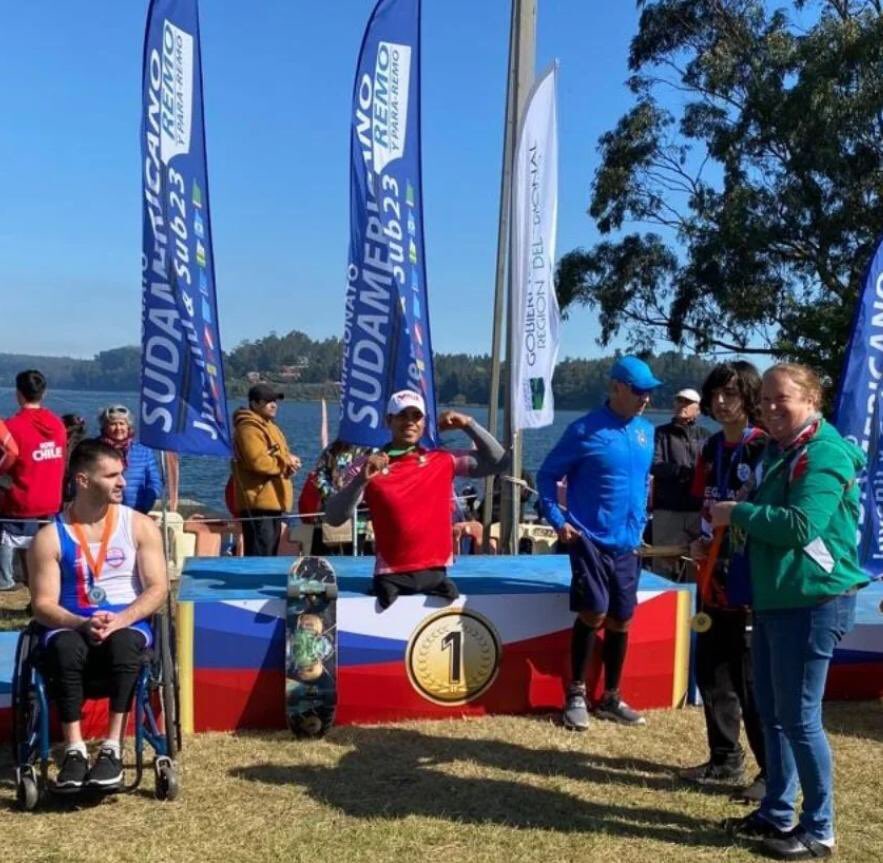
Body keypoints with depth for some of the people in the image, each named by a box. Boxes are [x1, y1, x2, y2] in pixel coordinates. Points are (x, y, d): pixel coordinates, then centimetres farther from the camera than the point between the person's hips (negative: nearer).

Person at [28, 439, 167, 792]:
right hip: (73, 627, 0)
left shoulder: (140, 526, 4)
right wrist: (83, 623, -23)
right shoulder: (50, 536, 1)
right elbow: (43, 603, -4)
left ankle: (112, 749, -31)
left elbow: (157, 588, -2)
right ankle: (74, 750, -30)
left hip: (129, 624, 0)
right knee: (63, 647, -35)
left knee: (123, 644, -36)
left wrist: (119, 620, -19)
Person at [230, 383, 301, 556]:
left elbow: (275, 458, 27)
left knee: (269, 554, 13)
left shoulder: (269, 426, 21)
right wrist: (286, 462, -10)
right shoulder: (249, 428, -12)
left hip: (272, 502, 11)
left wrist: (289, 463, 3)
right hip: (258, 504, -10)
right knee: (259, 557, -13)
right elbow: (259, 462, -24)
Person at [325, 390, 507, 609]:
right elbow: (334, 518, -10)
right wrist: (360, 480, -25)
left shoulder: (443, 461, 6)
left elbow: (497, 462, 8)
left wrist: (468, 424, -1)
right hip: (392, 577, -3)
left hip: (434, 573, 3)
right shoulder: (367, 468, -2)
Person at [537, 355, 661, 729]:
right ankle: (576, 695, 7)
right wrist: (557, 520, -12)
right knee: (593, 614, -9)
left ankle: (611, 698, 23)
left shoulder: (646, 432, 7)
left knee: (620, 620, 9)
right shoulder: (585, 430, -10)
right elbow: (547, 475, -4)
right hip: (590, 539, -5)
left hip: (626, 543, 5)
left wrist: (640, 522, 16)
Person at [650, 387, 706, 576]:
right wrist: (686, 471, -19)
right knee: (663, 562, 2)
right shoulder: (662, 433, 7)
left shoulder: (704, 436, 13)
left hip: (698, 509, 2)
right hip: (667, 509, -2)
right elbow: (654, 465, -7)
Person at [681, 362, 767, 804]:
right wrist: (701, 540, 4)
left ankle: (775, 772, 13)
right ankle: (724, 759, 30)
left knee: (753, 683, -1)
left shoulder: (765, 449, -13)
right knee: (712, 674, 15)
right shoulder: (713, 448, 12)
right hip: (713, 580, 8)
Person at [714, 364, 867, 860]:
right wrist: (739, 519, 6)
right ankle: (776, 814, 28)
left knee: (799, 717, -4)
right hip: (774, 599, 10)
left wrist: (739, 513, -17)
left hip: (814, 602, -10)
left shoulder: (824, 453, -16)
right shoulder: (780, 451, 15)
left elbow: (801, 525, -27)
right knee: (771, 711, 15)